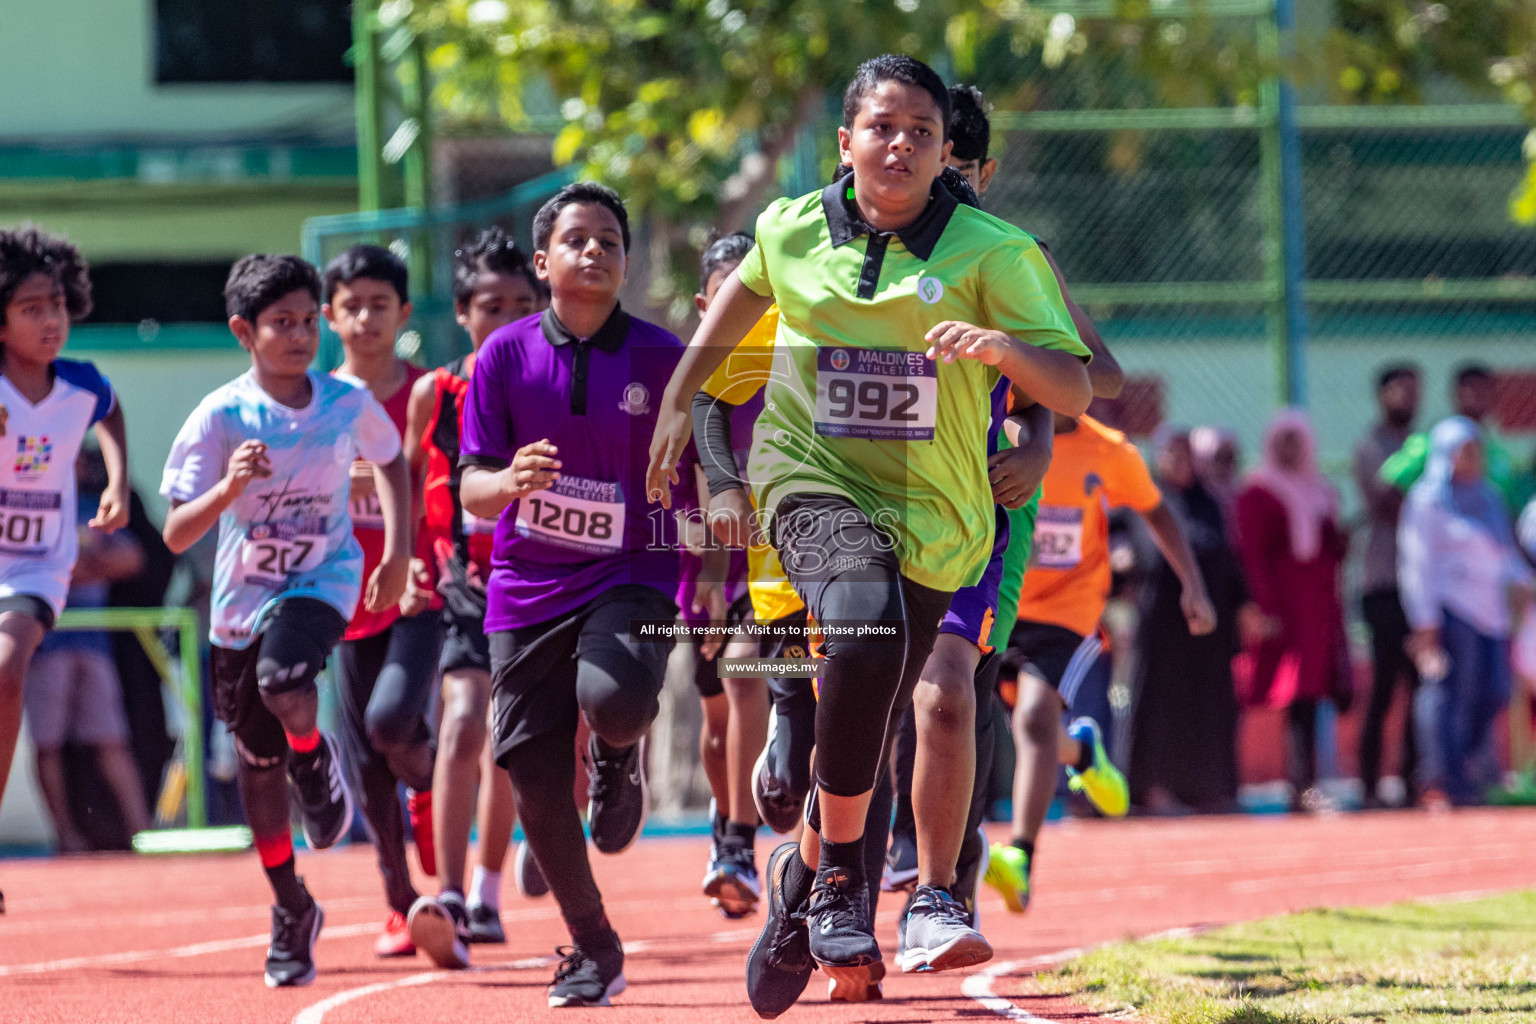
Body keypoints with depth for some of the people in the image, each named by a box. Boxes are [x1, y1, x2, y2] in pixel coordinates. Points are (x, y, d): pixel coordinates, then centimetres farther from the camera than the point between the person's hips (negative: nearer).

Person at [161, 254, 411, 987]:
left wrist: (397, 554, 8)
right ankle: (291, 912, 29)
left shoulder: (349, 403, -9)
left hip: (322, 580, -1)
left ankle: (317, 763, 3)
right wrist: (228, 489, -34)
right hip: (242, 595, 1)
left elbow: (391, 460, 15)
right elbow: (176, 536, -16)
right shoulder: (220, 417, -14)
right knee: (256, 761, 9)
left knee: (285, 686, -33)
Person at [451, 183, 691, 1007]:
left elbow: (703, 475, 5)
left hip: (630, 576, -2)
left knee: (613, 701, -34)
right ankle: (592, 948, 20)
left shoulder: (659, 357, -3)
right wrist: (509, 482, -25)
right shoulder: (506, 354, -1)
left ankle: (622, 753, 6)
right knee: (536, 783, 0)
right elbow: (472, 487, -2)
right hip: (528, 589, 2)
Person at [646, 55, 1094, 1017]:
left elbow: (1074, 389, -10)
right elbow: (739, 298, 25)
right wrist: (680, 401, 24)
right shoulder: (792, 231, 1)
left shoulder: (990, 253, -6)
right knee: (866, 625, -33)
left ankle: (807, 870, 38)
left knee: (866, 738, 6)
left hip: (927, 512, 1)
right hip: (811, 478, -1)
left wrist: (1004, 346, -30)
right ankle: (841, 871, -20)